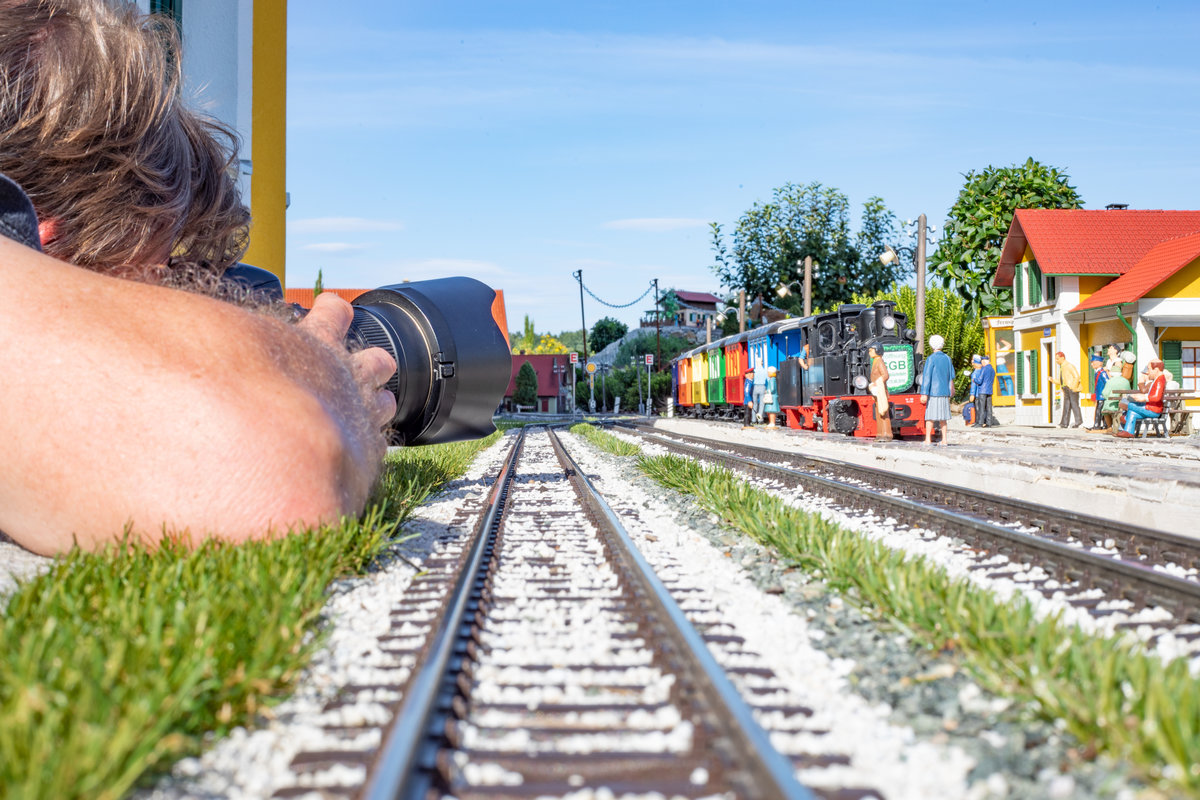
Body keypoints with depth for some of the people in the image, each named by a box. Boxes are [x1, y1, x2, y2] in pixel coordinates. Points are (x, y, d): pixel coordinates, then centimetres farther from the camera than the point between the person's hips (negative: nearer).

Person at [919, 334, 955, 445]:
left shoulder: (931, 359, -9)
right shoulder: (947, 359, 9)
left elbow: (926, 377, -12)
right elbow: (951, 376, 16)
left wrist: (924, 393, -13)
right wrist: (950, 391, 26)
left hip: (933, 392, -5)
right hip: (945, 392, 5)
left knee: (930, 416, -1)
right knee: (943, 416, 9)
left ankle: (928, 439, 0)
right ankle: (944, 439, 7)